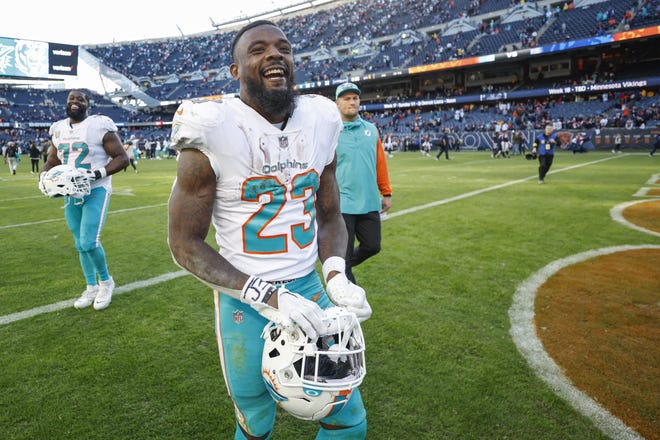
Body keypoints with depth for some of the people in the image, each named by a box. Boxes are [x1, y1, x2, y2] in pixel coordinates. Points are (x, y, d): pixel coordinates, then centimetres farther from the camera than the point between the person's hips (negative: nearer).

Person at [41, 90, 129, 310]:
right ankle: (91, 287, 26)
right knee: (80, 244, 11)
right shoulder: (59, 129, 10)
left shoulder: (100, 126, -10)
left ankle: (106, 281, 11)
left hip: (96, 191, -6)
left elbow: (122, 158, -11)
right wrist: (44, 174, -3)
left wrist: (98, 174, -24)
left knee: (89, 242, -14)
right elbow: (52, 161, 19)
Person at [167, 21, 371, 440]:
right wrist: (267, 296, -21)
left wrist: (336, 275, -8)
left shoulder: (319, 123, 1)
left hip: (310, 289, 4)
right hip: (245, 303, -4)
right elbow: (186, 245, -11)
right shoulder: (214, 130, -13)